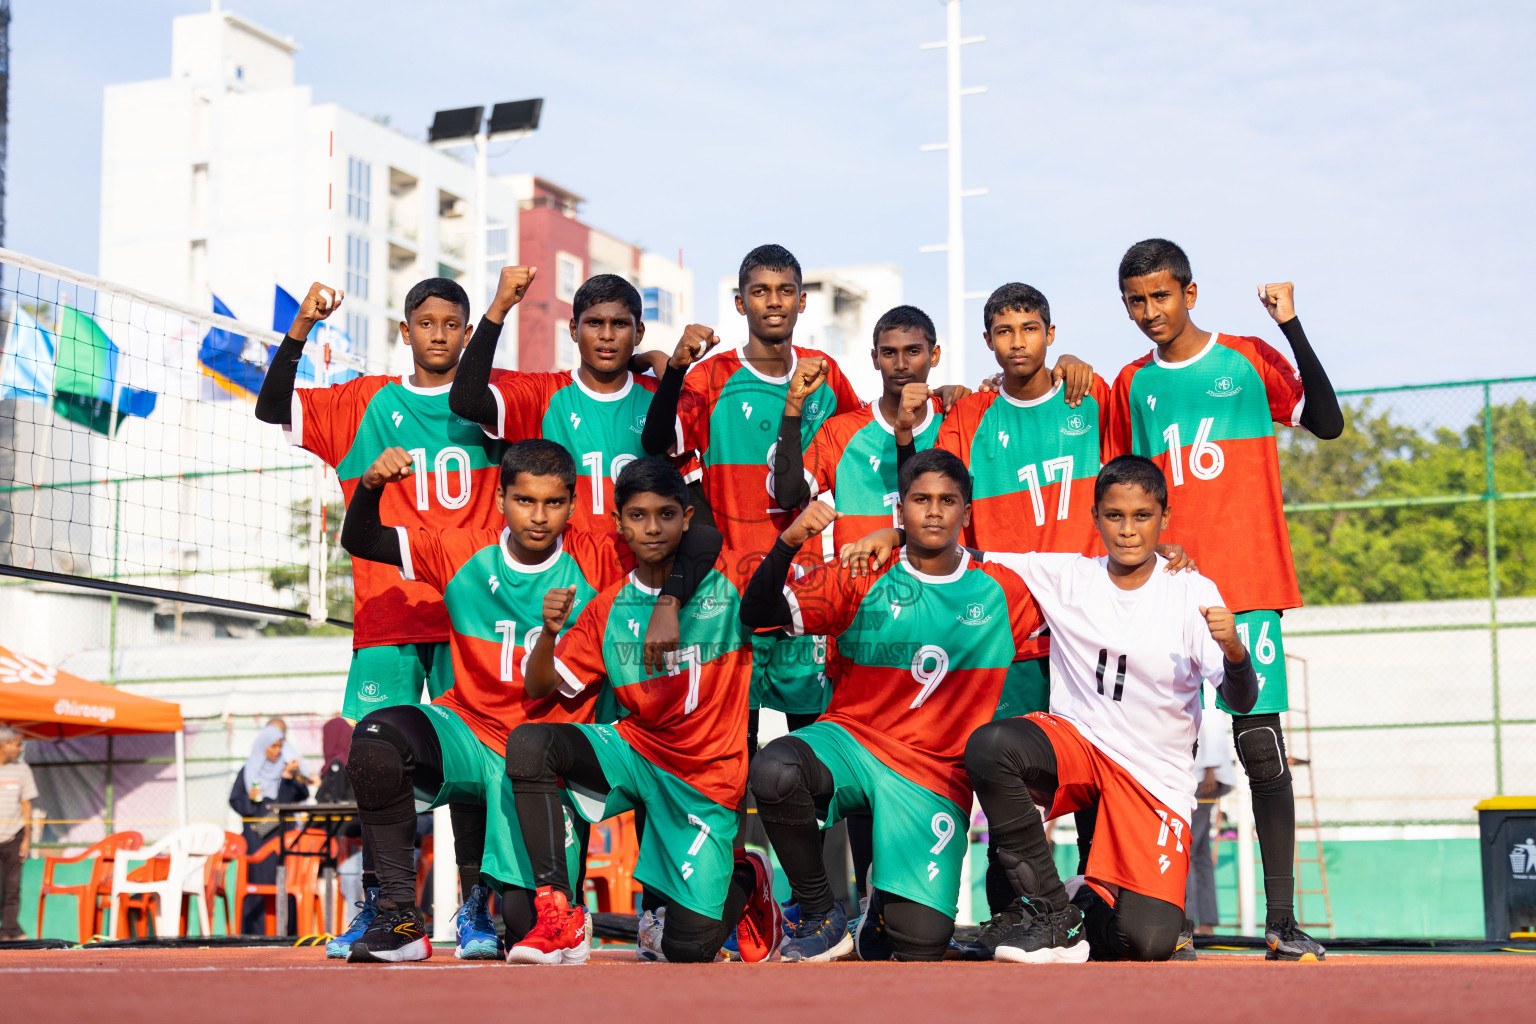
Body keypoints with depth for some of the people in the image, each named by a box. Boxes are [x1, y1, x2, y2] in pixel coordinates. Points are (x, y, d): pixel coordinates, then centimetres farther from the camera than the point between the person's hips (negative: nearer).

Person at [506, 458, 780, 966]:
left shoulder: (730, 578, -2)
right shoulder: (607, 609, 5)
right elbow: (540, 688, 2)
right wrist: (549, 632, -16)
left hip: (707, 779, -3)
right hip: (635, 754, 3)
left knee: (687, 951, -10)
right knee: (527, 742, -26)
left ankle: (743, 878, 26)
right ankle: (560, 915, -21)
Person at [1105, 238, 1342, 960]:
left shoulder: (1248, 360, 5)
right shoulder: (1132, 385, 13)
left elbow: (1327, 424, -6)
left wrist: (1293, 329, -13)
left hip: (1247, 587, -3)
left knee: (1261, 749, -7)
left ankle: (1281, 921, -5)